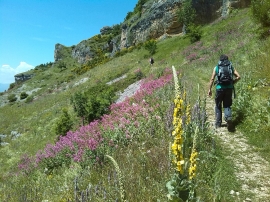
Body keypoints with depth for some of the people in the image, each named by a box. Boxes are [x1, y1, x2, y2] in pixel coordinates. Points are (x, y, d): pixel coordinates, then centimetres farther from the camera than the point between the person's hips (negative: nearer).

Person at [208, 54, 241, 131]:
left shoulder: (216, 67, 3)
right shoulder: (231, 67, 7)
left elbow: (212, 79, -2)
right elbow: (238, 77, 1)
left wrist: (210, 89, 4)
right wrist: (232, 83, 14)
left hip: (220, 88, -1)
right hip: (229, 88, 1)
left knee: (218, 106, 15)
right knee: (227, 105, 12)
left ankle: (218, 123, 19)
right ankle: (228, 117, -17)